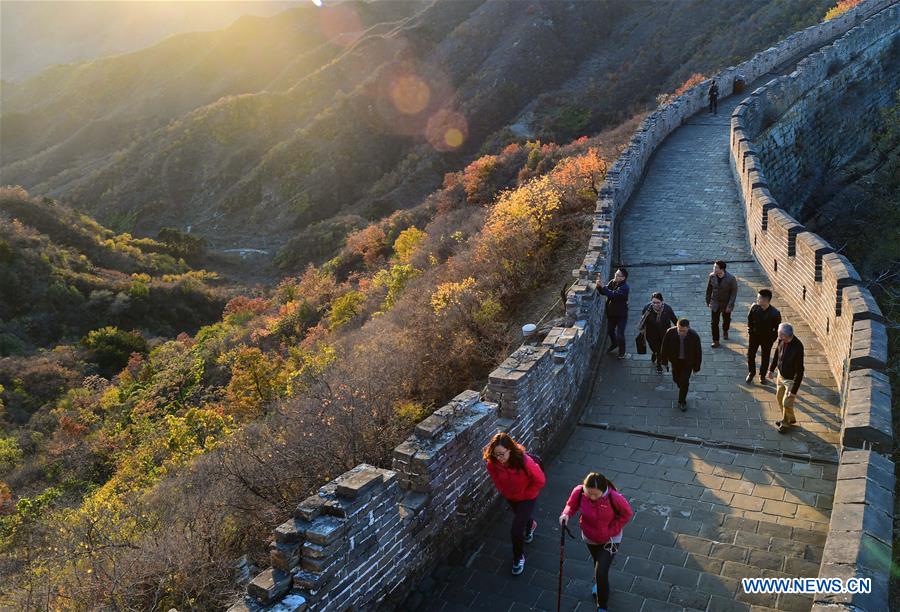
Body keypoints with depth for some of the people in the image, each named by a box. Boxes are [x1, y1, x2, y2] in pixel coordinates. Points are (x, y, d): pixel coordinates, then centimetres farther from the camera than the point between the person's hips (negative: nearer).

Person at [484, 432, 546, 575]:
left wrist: (525, 494, -15)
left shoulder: (525, 462, -40)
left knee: (516, 532, -7)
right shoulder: (492, 463, -28)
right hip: (510, 497, 4)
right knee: (521, 516, 32)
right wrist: (504, 492, -4)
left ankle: (519, 558, 24)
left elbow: (540, 481, -24)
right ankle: (530, 525, 70)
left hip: (527, 498, -4)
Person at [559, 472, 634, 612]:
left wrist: (612, 530, -19)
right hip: (589, 537, 3)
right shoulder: (579, 492, -28)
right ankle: (598, 583, 62)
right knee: (598, 563, 29)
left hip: (610, 539, -3)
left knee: (601, 572, -9)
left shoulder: (614, 497, -35)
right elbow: (572, 505, -8)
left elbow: (627, 513, -16)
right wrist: (566, 514, -29)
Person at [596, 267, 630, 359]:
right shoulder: (612, 282, -3)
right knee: (610, 331, 23)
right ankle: (614, 344, 51)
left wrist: (603, 286, -39)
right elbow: (604, 292, -3)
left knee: (620, 335, -2)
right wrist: (599, 286, -23)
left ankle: (622, 352, 23)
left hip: (621, 314, -7)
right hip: (611, 313, 7)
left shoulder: (624, 287, -25)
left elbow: (613, 294, -38)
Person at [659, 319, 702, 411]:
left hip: (688, 361, -2)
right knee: (676, 378, 20)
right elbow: (664, 347, -10)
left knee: (684, 381, -2)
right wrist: (665, 361, -1)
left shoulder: (694, 336, -29)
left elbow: (698, 352, -14)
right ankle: (683, 389, 54)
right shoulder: (670, 332, -27)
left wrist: (696, 367, -5)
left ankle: (682, 401, 20)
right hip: (675, 360, 2)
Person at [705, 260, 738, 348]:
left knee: (726, 320, 22)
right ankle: (715, 340, 14)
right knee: (714, 322, 1)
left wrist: (730, 305, -17)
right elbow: (709, 289, -1)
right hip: (715, 303, 2)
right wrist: (708, 301, 4)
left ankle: (725, 331, 52)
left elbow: (734, 292, -16)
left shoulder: (731, 279, -24)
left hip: (726, 304, -1)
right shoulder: (712, 276, -14)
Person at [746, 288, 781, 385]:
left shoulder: (775, 313, -26)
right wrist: (749, 329, 2)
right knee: (750, 355, 13)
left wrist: (772, 338, -13)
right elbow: (749, 318, 3)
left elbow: (778, 328, -13)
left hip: (767, 338, -2)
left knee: (765, 357, 16)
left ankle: (762, 375, 38)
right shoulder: (754, 307, -17)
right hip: (754, 335, 2)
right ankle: (751, 373, 37)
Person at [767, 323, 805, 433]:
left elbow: (799, 371, -28)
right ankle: (789, 419, 44)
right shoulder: (781, 340, -14)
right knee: (779, 398, 22)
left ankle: (786, 423, 31)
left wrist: (794, 390, -24)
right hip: (781, 375, 7)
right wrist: (771, 369, 16)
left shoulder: (797, 347, -34)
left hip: (791, 379, -7)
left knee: (786, 403, 5)